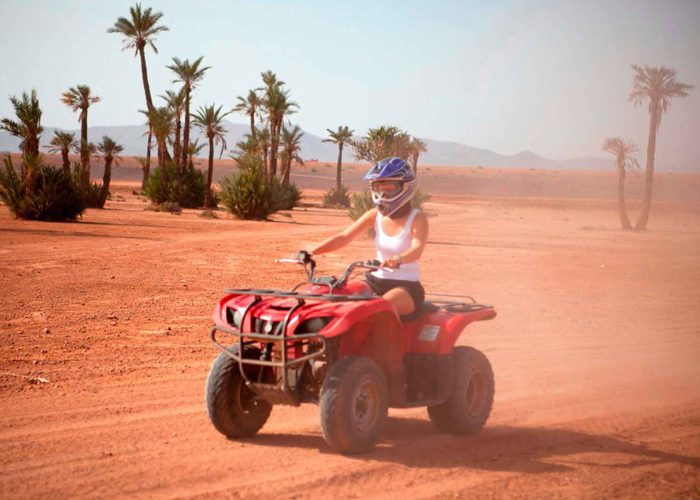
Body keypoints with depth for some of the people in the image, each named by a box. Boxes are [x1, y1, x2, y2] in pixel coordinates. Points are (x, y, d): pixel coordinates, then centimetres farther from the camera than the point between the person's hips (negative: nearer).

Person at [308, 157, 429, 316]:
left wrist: (397, 260, -49)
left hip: (407, 287, -5)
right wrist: (310, 252, -17)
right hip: (376, 281, 5)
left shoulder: (417, 219, -8)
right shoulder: (375, 215, 6)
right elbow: (343, 237, -1)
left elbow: (417, 249, -26)